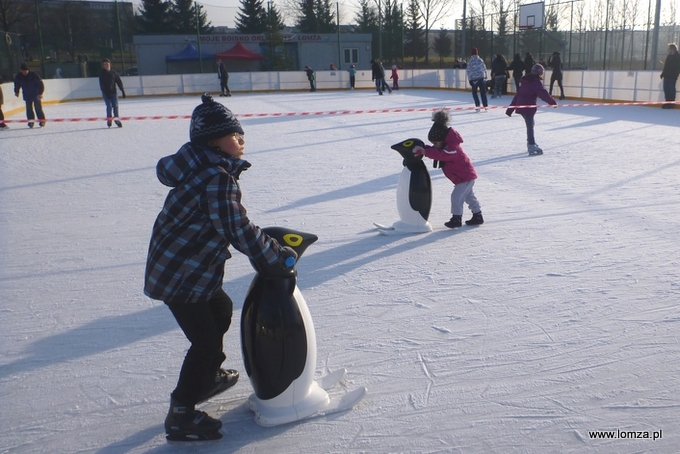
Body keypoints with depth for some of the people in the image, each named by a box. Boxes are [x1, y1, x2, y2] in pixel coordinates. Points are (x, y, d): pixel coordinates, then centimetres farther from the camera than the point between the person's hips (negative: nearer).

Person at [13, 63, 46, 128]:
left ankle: (42, 120, 7)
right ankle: (31, 120, 10)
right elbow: (17, 84, 12)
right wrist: (16, 91, 18)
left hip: (36, 94, -4)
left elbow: (40, 84, -18)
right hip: (27, 95, 4)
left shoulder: (33, 75, -21)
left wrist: (40, 93, -23)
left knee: (38, 107, -3)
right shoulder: (19, 76, -8)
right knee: (29, 108, 3)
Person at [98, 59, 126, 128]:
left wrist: (123, 91, 0)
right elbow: (101, 85, -6)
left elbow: (119, 82, 5)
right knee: (109, 106, -10)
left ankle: (116, 119, 9)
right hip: (106, 93, -2)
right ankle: (109, 119, 2)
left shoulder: (114, 73, 4)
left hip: (113, 92, 2)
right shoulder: (102, 74, -2)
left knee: (115, 106, 0)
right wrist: (106, 93, -15)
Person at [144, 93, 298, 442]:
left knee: (221, 309, 26)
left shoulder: (204, 167, 4)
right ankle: (181, 415, 10)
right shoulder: (217, 178, -26)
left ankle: (207, 377, 46)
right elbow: (238, 230, -30)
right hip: (179, 275, -11)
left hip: (189, 267, 11)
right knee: (206, 340, -5)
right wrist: (279, 258, -18)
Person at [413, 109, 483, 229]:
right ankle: (478, 216, 28)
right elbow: (436, 151, 4)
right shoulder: (446, 144, 3)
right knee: (468, 196, 18)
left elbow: (441, 155, -44)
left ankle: (456, 218, -2)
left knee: (456, 196, -11)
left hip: (465, 176, -11)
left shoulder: (452, 147, -30)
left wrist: (425, 151, -49)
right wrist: (423, 149, -15)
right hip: (466, 174, 11)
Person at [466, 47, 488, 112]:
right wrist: (485, 77, 17)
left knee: (474, 92, 11)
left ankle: (477, 106, 1)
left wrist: (470, 80, 1)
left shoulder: (470, 62, -6)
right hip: (482, 78, 2)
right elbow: (484, 69, 6)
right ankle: (485, 106, 5)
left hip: (474, 78, -2)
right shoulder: (481, 60, 1)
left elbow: (469, 71, -5)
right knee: (483, 92, 8)